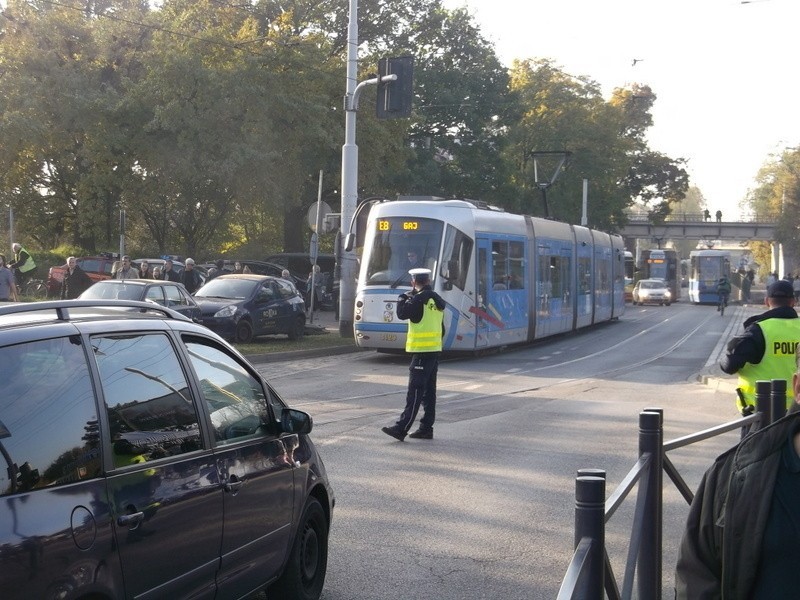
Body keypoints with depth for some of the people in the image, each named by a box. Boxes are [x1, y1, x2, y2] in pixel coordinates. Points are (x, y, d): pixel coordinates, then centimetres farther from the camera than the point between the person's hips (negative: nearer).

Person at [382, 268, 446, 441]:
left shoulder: (418, 299, -15)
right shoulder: (437, 300, 13)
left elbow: (402, 313, -17)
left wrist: (402, 298, 1)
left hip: (422, 351, -9)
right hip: (435, 349, 9)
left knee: (414, 392, -11)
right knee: (429, 391, 12)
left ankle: (401, 428, -12)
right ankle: (426, 428, 15)